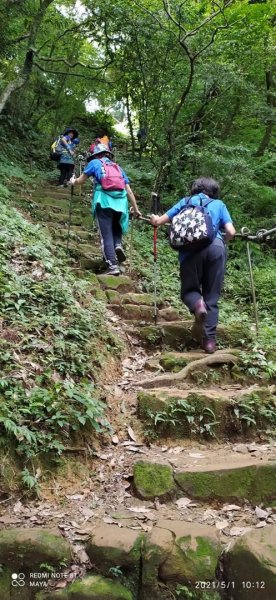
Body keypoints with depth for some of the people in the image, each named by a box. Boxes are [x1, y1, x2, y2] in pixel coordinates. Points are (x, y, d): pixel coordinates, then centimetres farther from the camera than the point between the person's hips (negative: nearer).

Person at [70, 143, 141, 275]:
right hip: (120, 202, 3)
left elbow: (81, 180, 24)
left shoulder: (95, 163, 16)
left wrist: (73, 181, 46)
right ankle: (118, 245, -5)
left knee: (107, 235, -2)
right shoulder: (118, 168, 25)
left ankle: (113, 266, -13)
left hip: (104, 201, -3)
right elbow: (129, 191, 22)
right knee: (116, 228, 25)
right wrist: (136, 209, 27)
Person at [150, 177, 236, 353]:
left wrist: (155, 219, 48)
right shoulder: (219, 204, 25)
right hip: (216, 247, 0)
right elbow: (231, 232, 11)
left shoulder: (186, 201, 26)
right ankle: (210, 340, 1)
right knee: (212, 297, 10)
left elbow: (158, 221, 25)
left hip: (191, 249, 0)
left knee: (189, 290, 16)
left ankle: (197, 304, -19)